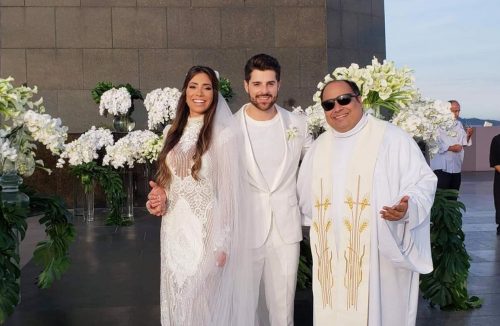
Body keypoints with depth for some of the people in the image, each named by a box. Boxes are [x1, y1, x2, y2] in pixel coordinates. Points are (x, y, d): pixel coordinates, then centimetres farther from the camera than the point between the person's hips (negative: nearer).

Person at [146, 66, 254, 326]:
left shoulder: (223, 133, -9)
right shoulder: (174, 132, 9)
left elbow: (229, 190, -10)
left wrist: (222, 243, -12)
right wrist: (160, 195, -3)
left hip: (206, 231, -6)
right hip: (174, 229, 6)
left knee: (203, 303, 3)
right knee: (176, 300, 14)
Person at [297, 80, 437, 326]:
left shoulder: (391, 137, -6)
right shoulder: (318, 147, 12)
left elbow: (423, 180, -8)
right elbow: (305, 195, 23)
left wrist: (408, 208, -25)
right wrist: (319, 227, 11)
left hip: (381, 254, -5)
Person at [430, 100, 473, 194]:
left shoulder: (459, 124, 15)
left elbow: (464, 142, 13)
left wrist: (468, 135, -5)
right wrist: (450, 148, -20)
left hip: (456, 167, 7)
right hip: (442, 167, -7)